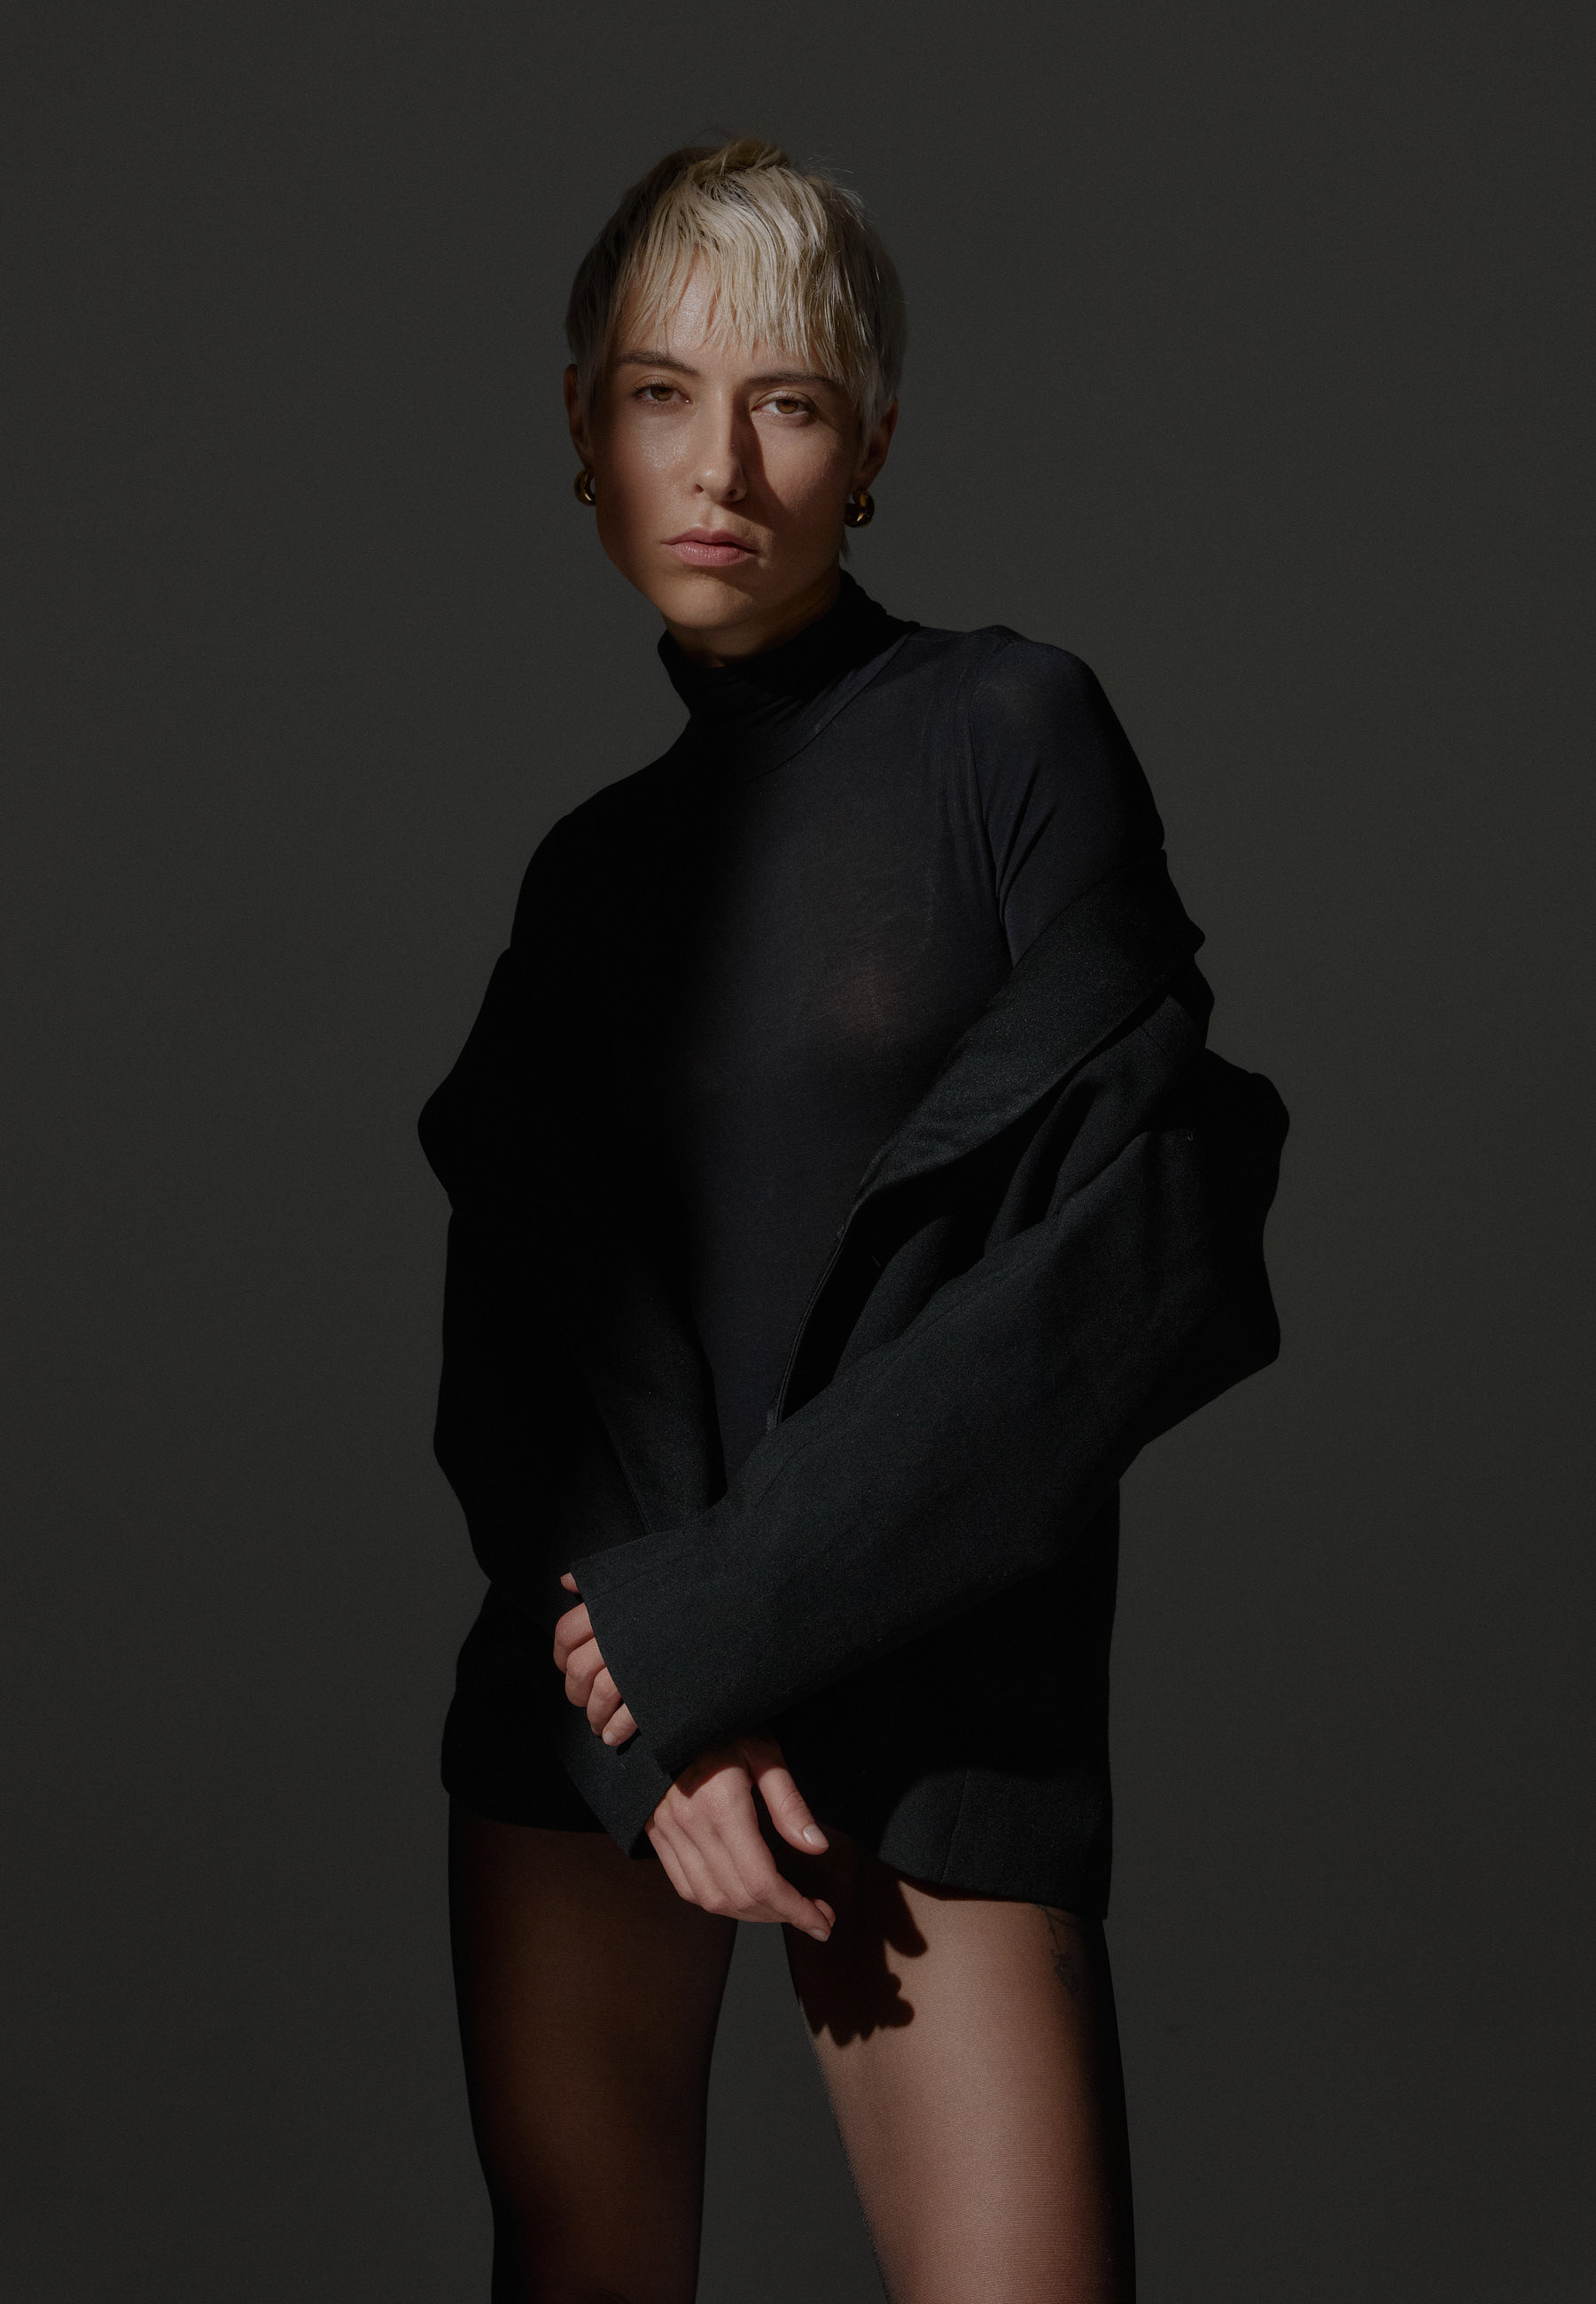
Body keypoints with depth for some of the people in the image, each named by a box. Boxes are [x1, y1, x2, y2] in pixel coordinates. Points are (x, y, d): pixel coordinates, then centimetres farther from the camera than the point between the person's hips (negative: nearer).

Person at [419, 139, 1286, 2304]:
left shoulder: (1007, 732, -2)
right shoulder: (539, 803, 10)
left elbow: (1140, 1249, -9)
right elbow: (502, 1313, 9)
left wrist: (723, 1613, -10)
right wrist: (655, 1722, -6)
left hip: (940, 1694, -3)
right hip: (592, 1693, 3)